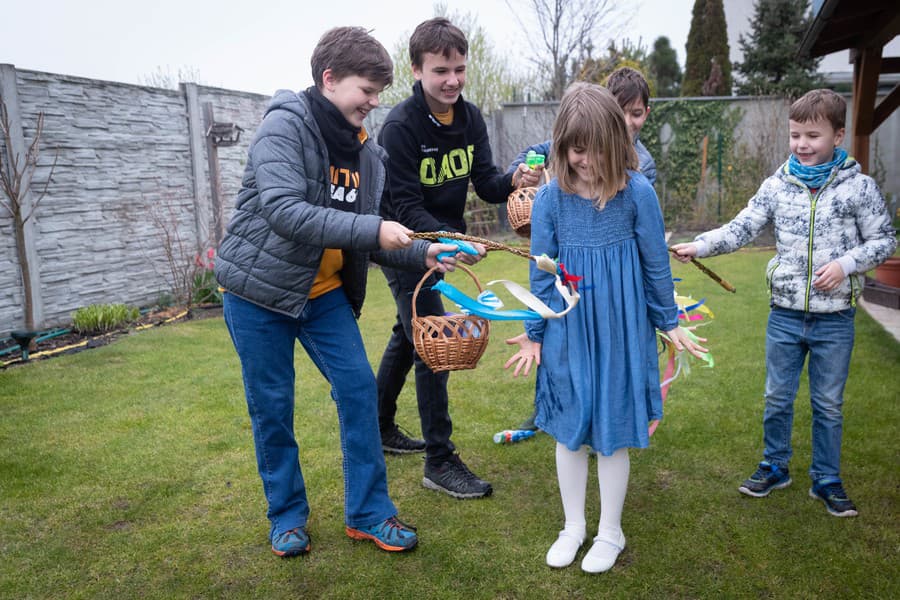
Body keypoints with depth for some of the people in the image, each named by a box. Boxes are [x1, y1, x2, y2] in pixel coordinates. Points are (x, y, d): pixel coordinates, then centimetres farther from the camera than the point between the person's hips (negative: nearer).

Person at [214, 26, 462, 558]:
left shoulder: (365, 150, 3)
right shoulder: (284, 127, -16)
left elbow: (371, 238, 4)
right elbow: (283, 210, -30)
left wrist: (422, 254, -12)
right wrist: (372, 230, -33)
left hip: (324, 292, 6)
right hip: (261, 290, -5)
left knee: (360, 388, -1)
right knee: (272, 405, 4)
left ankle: (370, 513, 13)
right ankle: (287, 516, 24)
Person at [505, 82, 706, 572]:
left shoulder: (637, 192, -10)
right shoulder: (550, 197, -7)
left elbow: (656, 264, 1)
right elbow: (541, 272, 1)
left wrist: (669, 322, 8)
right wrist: (534, 333, 5)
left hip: (620, 329, -1)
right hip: (567, 330, 2)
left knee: (612, 431, 9)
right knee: (568, 429, 12)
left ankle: (610, 532, 31)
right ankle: (573, 526, 33)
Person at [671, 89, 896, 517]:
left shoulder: (858, 186, -6)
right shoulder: (777, 185, -1)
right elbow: (741, 229, -6)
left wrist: (846, 263, -17)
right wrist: (700, 245, -22)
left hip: (835, 319, -1)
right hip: (785, 315, 2)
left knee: (828, 404, 12)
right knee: (777, 397, 13)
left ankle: (826, 480, 29)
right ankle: (774, 467, 33)